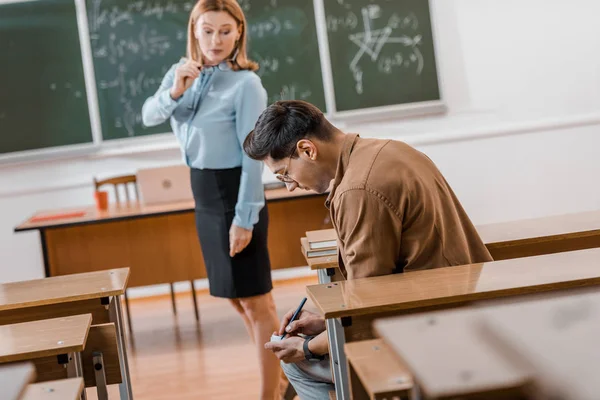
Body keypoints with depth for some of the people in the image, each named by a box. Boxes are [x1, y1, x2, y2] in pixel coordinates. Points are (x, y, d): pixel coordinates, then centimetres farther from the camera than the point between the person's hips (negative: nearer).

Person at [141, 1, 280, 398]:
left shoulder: (247, 83, -17)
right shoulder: (182, 72, 4)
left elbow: (254, 155, -18)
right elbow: (149, 116, -3)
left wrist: (245, 217, -19)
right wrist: (174, 92, -22)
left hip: (236, 195, -8)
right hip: (204, 197, 8)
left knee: (256, 300, 1)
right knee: (237, 297, 18)